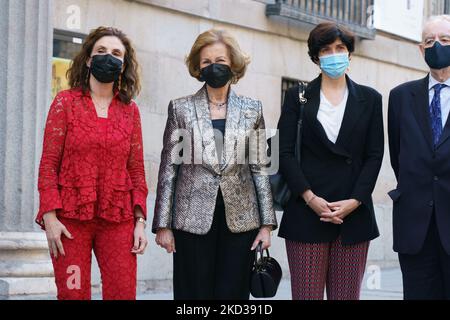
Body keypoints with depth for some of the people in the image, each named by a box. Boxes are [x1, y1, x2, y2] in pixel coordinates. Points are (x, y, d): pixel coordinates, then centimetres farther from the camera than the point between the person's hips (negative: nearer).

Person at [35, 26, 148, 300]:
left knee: (123, 293, -4)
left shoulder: (130, 110, 10)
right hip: (71, 217, -2)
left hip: (118, 220, 2)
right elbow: (49, 163, 0)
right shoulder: (65, 102, 4)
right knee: (73, 294, -2)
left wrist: (140, 221, 2)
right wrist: (49, 216, -9)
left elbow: (136, 169, 11)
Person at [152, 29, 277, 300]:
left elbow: (260, 168, 8)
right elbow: (168, 168, 3)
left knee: (233, 292, 2)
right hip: (193, 220, -1)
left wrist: (267, 223, 3)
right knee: (195, 293, 1)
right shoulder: (181, 109, 4)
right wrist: (163, 224, -1)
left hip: (240, 221, 1)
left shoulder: (252, 110, 8)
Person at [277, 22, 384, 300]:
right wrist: (310, 198, -10)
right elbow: (286, 152, 2)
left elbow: (375, 155, 6)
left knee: (347, 294, 0)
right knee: (307, 294, -4)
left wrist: (354, 201, -7)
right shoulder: (298, 97, 9)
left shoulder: (370, 99, 12)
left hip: (353, 213, 1)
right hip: (306, 212, -1)